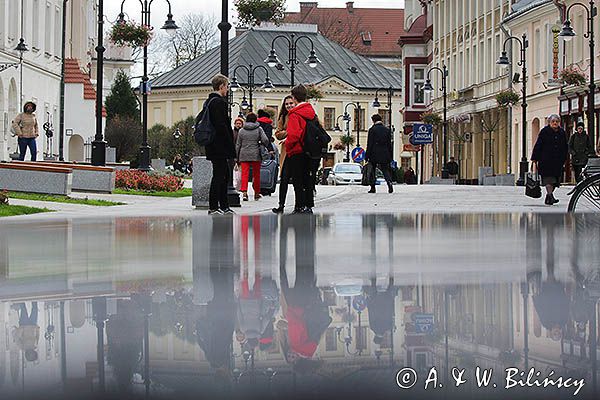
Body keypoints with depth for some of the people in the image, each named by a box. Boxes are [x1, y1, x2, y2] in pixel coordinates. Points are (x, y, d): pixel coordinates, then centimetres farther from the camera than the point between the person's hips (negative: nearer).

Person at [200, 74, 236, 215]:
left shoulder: (208, 102, 15)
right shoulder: (219, 102, -16)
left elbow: (199, 118, 22)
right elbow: (222, 125, -22)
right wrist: (230, 144, -18)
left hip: (212, 145, 11)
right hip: (220, 146, -11)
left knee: (225, 173, 17)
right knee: (219, 174, -6)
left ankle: (224, 206, 22)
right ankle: (213, 207, -3)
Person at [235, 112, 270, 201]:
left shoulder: (241, 130, 7)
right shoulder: (259, 129, 0)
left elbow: (238, 145, 9)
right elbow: (265, 140, -11)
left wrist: (237, 158, 14)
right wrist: (264, 144, 13)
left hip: (244, 155, 1)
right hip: (255, 155, -1)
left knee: (244, 174, -2)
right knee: (256, 174, 10)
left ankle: (244, 192, -18)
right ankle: (257, 193, 18)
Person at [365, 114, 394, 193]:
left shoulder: (372, 130, -7)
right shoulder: (387, 130, 6)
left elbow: (369, 144, -8)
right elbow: (389, 144, 9)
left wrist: (367, 156, -4)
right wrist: (391, 157, 13)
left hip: (374, 154, -3)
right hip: (385, 154, 3)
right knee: (385, 169, 6)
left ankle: (373, 188, 10)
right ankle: (389, 182, -20)